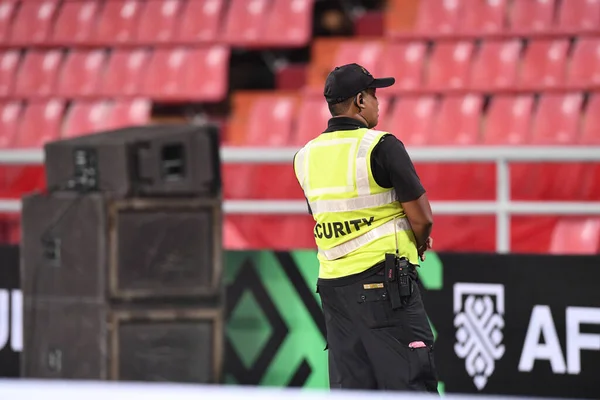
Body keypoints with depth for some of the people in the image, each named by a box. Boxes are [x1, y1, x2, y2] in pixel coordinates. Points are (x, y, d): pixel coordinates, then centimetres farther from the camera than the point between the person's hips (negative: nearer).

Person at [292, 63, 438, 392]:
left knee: (348, 389, 7)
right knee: (410, 387, -6)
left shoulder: (305, 156, 9)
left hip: (332, 283, 6)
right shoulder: (381, 146, -10)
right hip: (385, 279, -6)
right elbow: (422, 219, -11)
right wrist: (417, 243, 12)